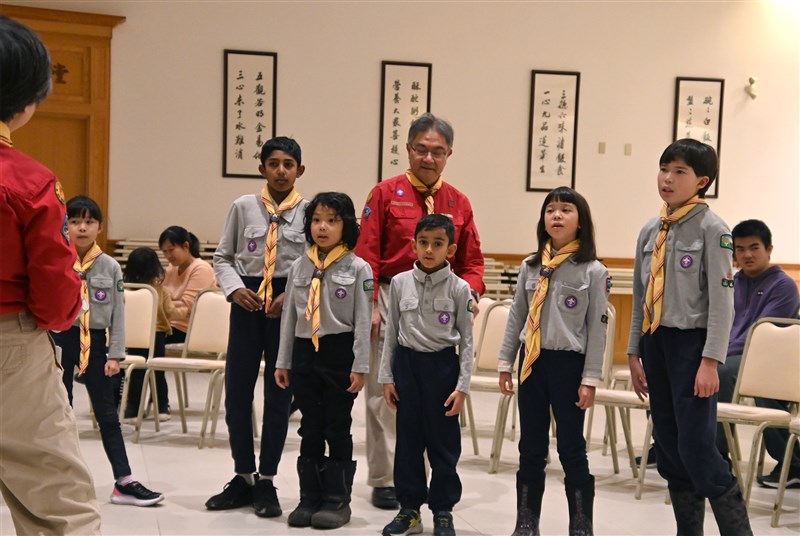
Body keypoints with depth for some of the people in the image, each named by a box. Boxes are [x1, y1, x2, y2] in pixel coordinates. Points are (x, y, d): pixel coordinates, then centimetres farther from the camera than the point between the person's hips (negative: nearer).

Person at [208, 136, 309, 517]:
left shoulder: (309, 212, -2)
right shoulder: (243, 207, 2)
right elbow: (223, 256, 8)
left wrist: (294, 296, -14)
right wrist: (235, 289, -8)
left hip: (289, 305, -1)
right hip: (247, 301, 1)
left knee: (279, 395, 6)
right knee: (236, 391, 6)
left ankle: (266, 481, 21)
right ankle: (243, 477, 23)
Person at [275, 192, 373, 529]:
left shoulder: (358, 268, -5)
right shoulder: (299, 267, 7)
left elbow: (363, 321, -6)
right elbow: (289, 316, 11)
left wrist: (360, 366, -10)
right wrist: (283, 361, 9)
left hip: (340, 352, -4)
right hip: (305, 351, 4)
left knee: (337, 429, 4)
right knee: (310, 428, 10)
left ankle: (337, 500, 14)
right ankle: (310, 497, 18)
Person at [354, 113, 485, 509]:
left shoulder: (458, 203, 8)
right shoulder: (385, 194, -1)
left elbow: (471, 261, 11)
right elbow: (367, 255, -5)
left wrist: (470, 294, -7)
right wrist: (369, 305, -12)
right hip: (392, 302, -3)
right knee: (385, 393, 1)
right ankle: (383, 480, 11)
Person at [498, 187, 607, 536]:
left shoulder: (593, 271, -6)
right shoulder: (530, 267, 6)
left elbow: (598, 329, -6)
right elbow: (516, 318, 11)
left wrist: (590, 379, -9)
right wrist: (505, 363, 8)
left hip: (568, 363, -4)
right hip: (531, 361, 4)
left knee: (571, 448, 4)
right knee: (531, 447, 11)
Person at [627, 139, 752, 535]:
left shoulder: (712, 230, -9)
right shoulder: (650, 232, 10)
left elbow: (722, 300, -12)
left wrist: (710, 362, -16)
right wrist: (634, 354, 14)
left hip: (691, 342, -7)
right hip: (656, 340, 7)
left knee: (696, 446, -10)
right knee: (667, 444, 10)